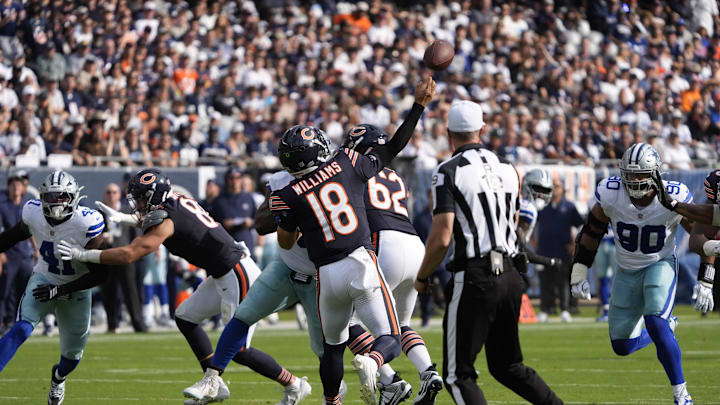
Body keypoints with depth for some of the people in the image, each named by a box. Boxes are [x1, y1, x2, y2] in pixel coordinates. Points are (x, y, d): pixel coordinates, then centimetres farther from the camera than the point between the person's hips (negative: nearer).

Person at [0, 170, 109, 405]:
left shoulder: (87, 224, -29)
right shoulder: (33, 214, -18)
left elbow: (100, 273, -22)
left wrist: (60, 290, -25)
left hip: (76, 288, -1)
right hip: (44, 279, 1)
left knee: (72, 353, 13)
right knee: (22, 329, -26)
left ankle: (58, 377, 50)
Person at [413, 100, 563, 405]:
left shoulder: (449, 173, -8)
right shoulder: (507, 169, 12)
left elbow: (442, 238, -13)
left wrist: (422, 277, 1)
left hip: (474, 279, -7)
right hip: (510, 276, 7)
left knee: (458, 375, 0)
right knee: (507, 366, 20)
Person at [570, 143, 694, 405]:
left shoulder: (673, 199, -23)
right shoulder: (611, 195, -20)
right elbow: (591, 232, -2)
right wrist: (579, 273, 0)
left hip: (661, 265, -3)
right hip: (627, 272, 3)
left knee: (656, 325, -28)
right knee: (622, 346, 7)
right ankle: (667, 327, 39)